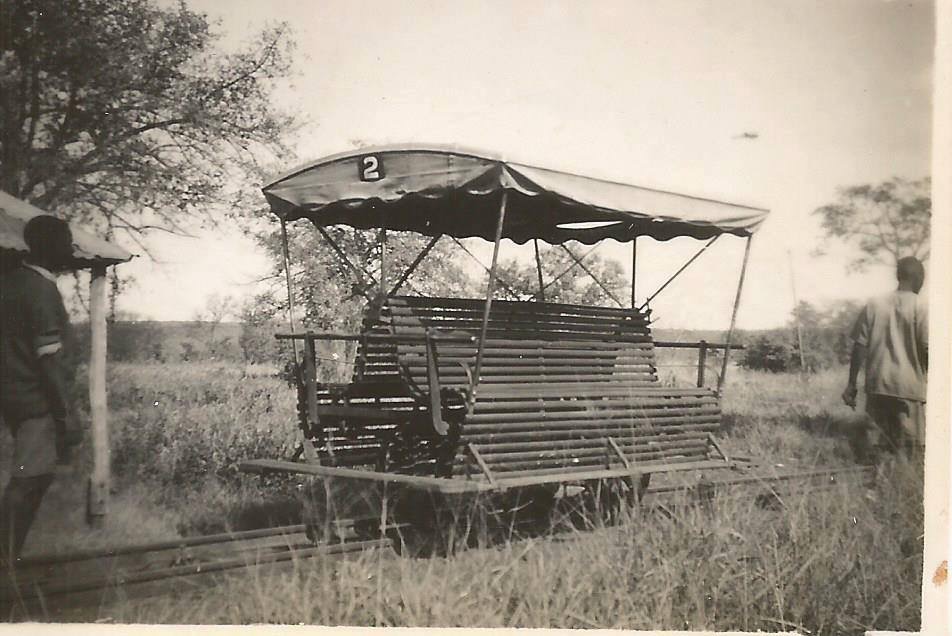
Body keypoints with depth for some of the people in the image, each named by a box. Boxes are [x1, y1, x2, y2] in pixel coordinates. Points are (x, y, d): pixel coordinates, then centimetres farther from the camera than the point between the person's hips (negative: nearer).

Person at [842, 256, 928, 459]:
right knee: (909, 453, 1)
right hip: (909, 387, -4)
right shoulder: (920, 308, -6)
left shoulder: (873, 306, 5)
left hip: (878, 386, 4)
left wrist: (851, 384, 8)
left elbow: (859, 347, 3)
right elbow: (927, 351, -9)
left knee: (886, 446, 14)